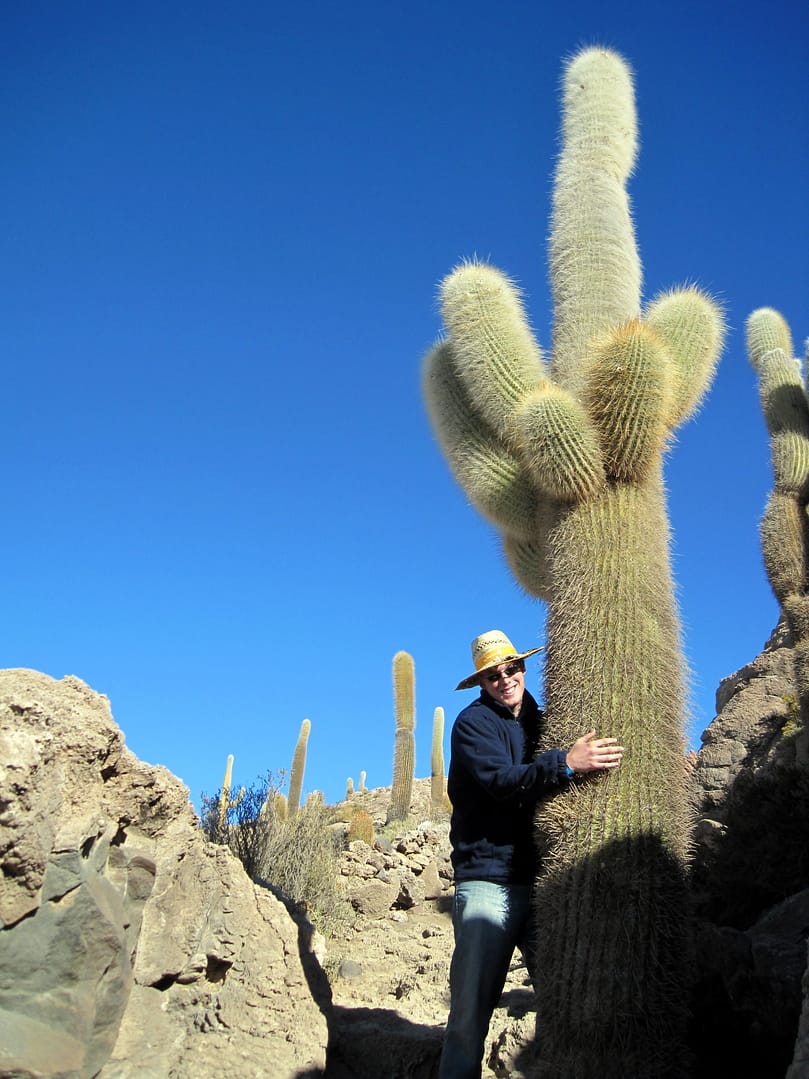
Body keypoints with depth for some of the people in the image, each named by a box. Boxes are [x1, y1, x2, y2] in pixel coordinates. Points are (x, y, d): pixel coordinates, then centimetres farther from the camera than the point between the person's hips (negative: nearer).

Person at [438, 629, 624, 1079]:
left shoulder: (541, 721, 15)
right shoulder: (474, 722, -3)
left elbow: (559, 792, 18)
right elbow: (502, 781, -19)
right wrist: (566, 763, -30)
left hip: (541, 881, 5)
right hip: (489, 881, -5)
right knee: (472, 1007, -1)